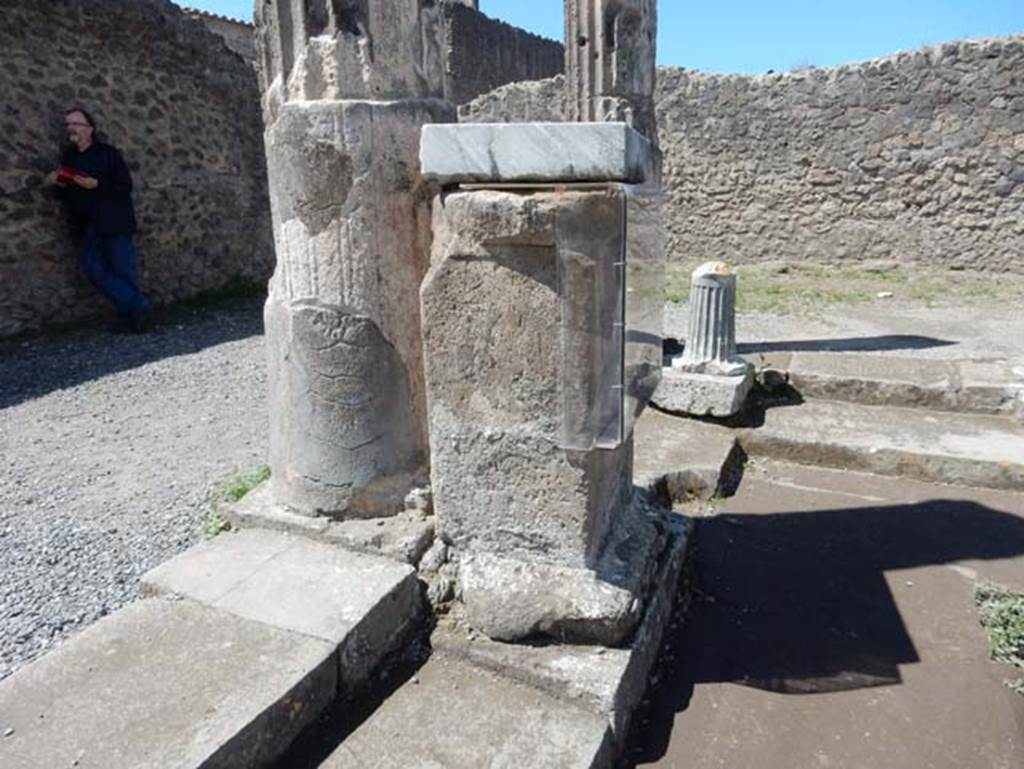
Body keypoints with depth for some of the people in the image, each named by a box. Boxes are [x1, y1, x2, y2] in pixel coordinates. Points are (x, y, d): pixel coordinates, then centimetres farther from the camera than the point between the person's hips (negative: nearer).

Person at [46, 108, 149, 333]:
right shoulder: (68, 157, 17)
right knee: (95, 271, -4)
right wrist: (57, 183, 1)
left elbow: (125, 186, -8)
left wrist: (96, 184, -17)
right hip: (86, 227, 6)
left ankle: (131, 314, 4)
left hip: (113, 224, -6)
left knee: (122, 270, -6)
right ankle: (136, 306, 1)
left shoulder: (107, 153, -1)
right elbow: (65, 195, 21)